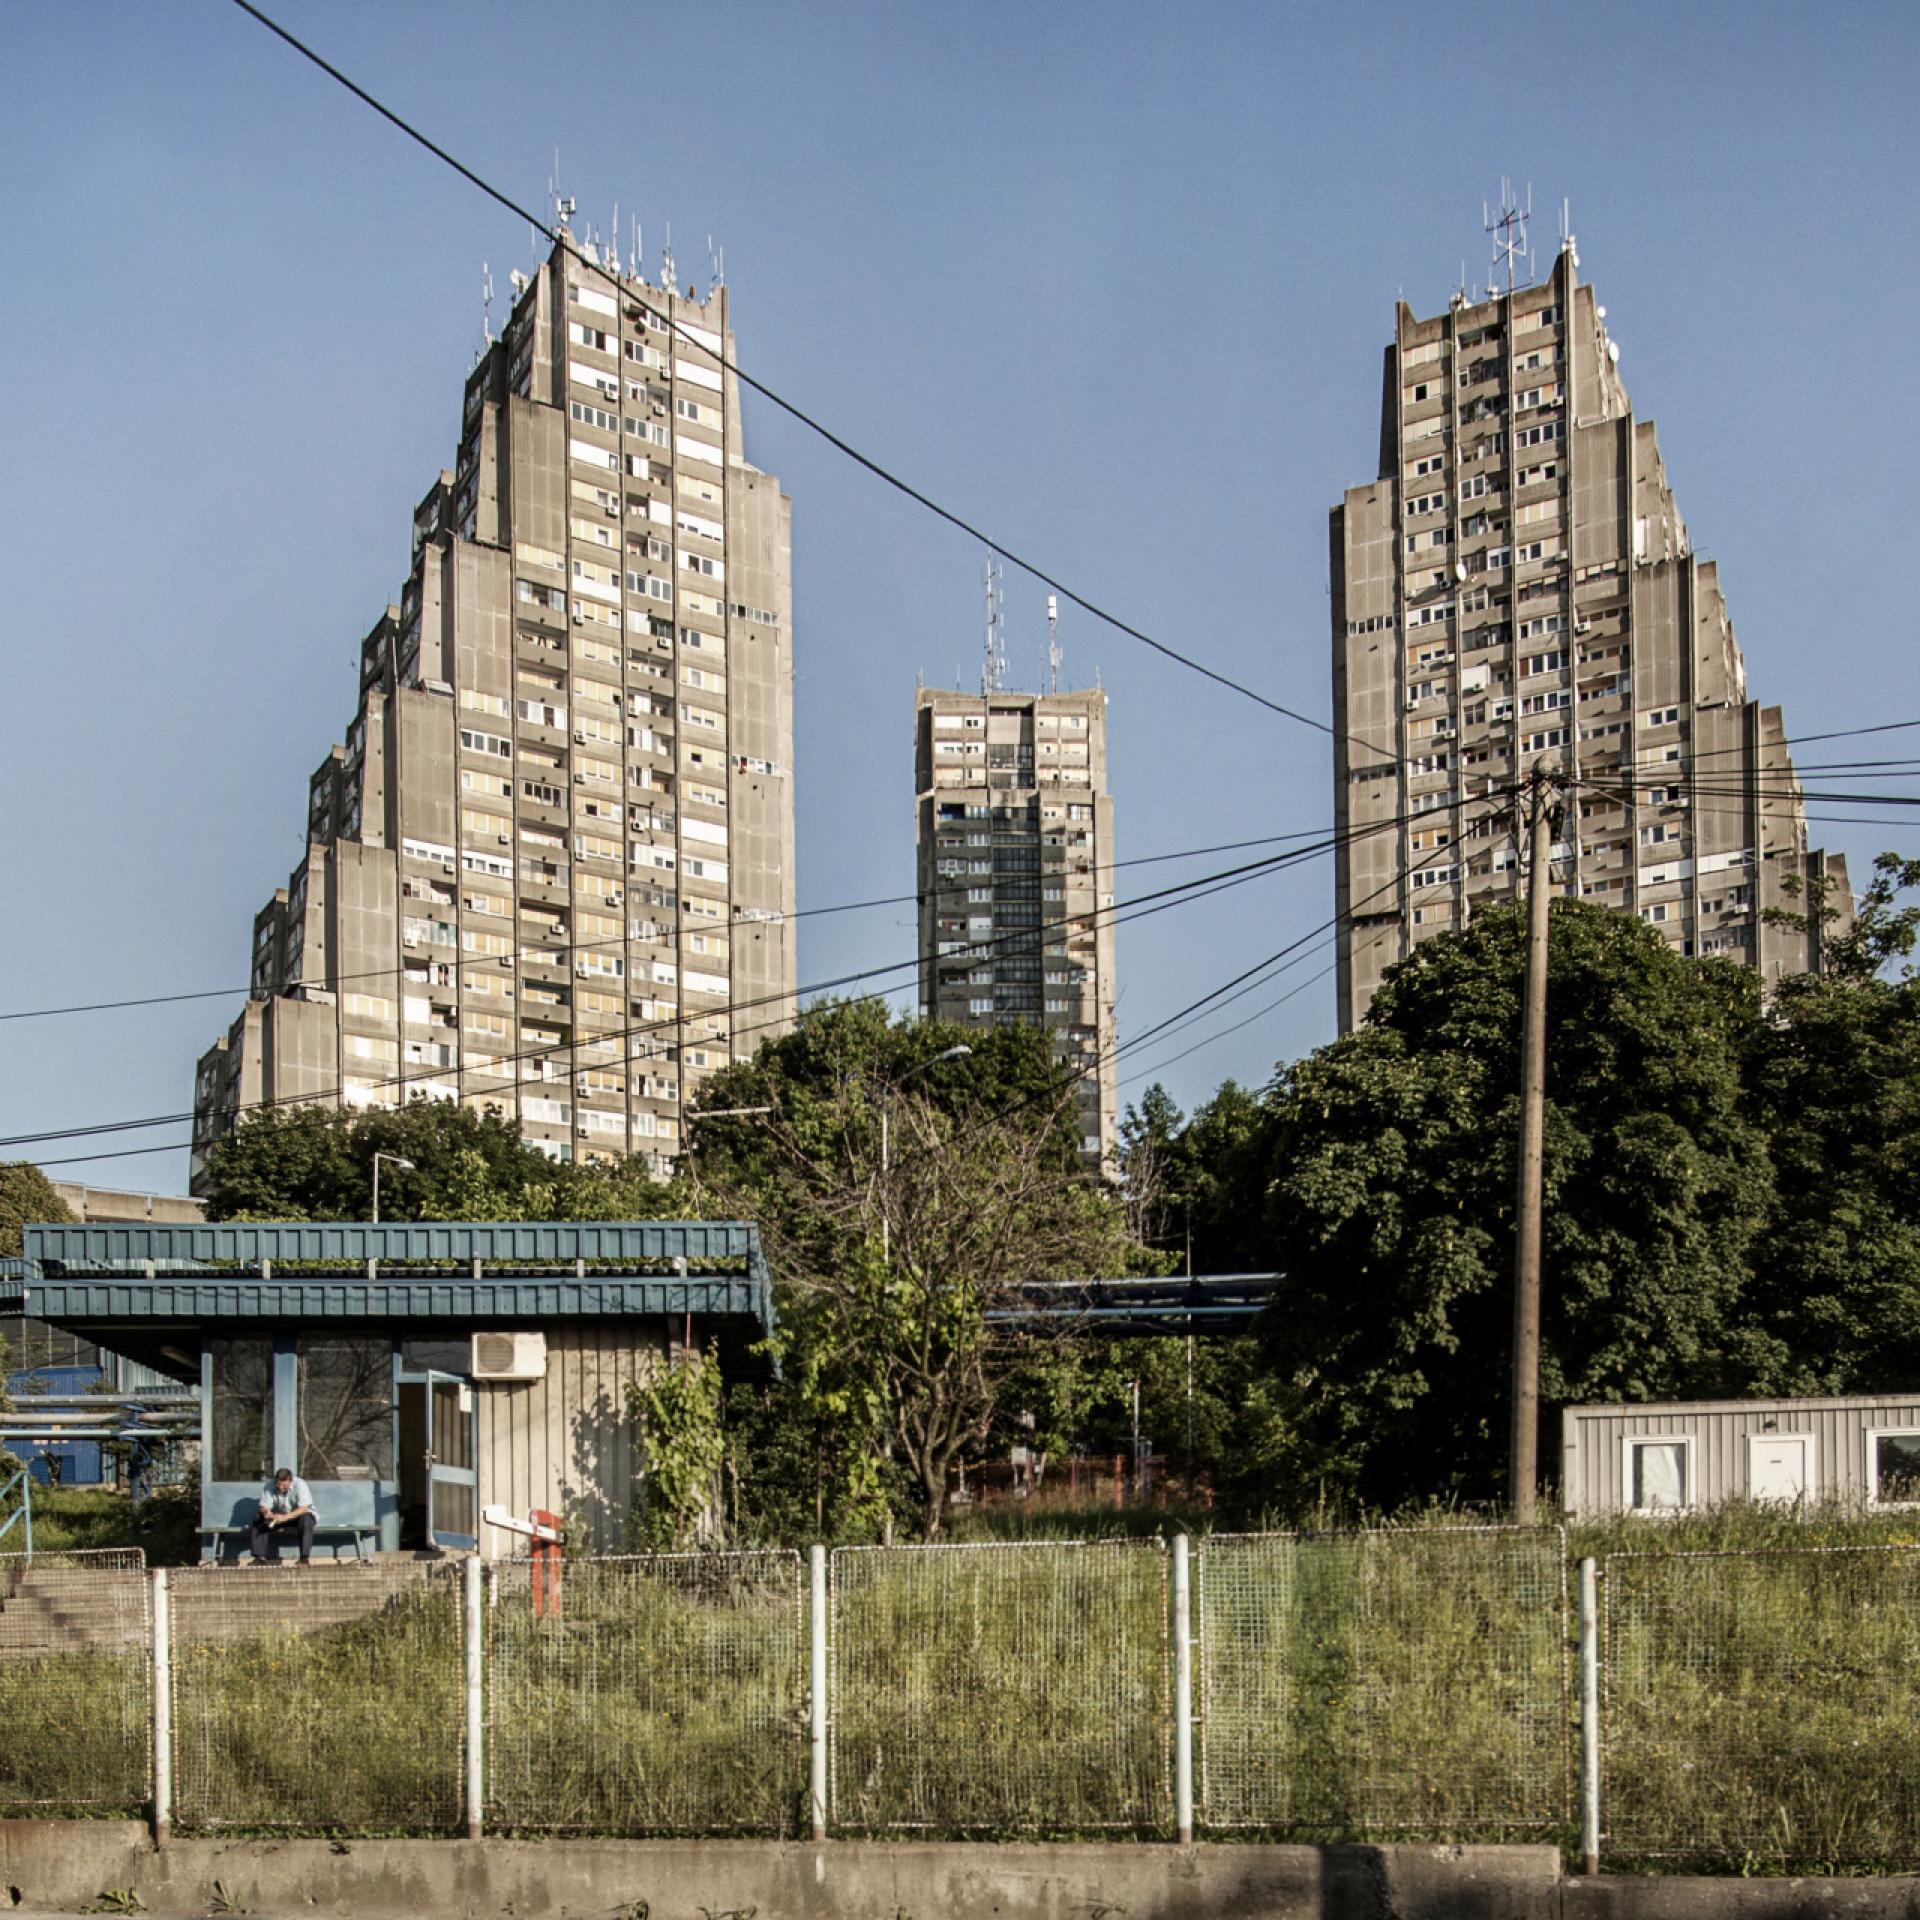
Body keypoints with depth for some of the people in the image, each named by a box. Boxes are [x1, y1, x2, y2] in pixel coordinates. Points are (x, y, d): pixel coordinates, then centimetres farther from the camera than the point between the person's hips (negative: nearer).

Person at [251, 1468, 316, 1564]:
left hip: (297, 1516, -4)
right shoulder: (270, 1487, -14)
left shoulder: (300, 1485, -24)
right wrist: (267, 1513, -36)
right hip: (279, 1516, 4)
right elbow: (264, 1507, -11)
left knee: (306, 1520, -39)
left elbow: (304, 1509, -33)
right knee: (257, 1519, -18)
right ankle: (259, 1557, -18)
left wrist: (285, 1517, -45)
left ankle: (304, 1558, -34)